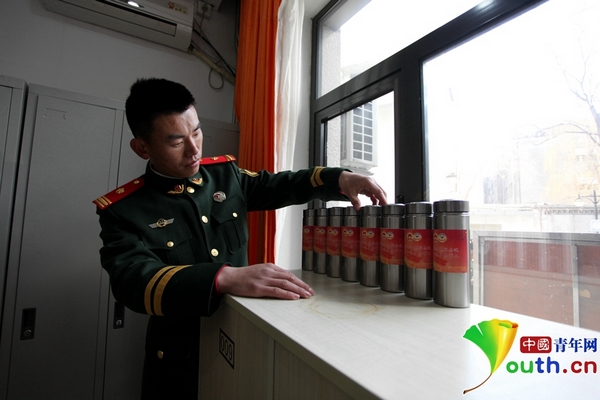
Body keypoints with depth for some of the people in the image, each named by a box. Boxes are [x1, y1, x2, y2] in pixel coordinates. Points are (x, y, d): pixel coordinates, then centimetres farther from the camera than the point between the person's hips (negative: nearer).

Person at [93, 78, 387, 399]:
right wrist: (225, 278, -44)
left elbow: (279, 186, 6)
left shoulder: (225, 174, -1)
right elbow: (135, 281, -27)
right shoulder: (121, 210, -13)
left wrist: (341, 179, -10)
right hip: (181, 358, -3)